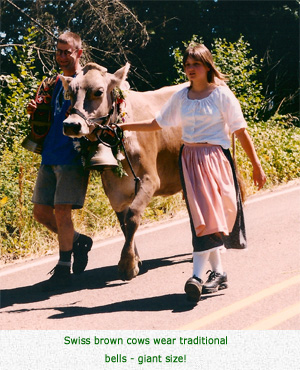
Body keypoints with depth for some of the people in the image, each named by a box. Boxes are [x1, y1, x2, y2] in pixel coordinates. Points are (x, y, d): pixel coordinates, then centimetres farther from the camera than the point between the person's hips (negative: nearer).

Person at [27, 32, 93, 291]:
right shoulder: (55, 84, 19)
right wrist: (35, 112, 4)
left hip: (72, 156, -7)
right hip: (49, 157, 7)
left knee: (61, 209, -11)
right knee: (41, 211, 5)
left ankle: (63, 269, -1)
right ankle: (78, 241, 26)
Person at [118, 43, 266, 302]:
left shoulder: (222, 94, -1)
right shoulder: (181, 97, 10)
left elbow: (240, 131, 0)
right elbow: (157, 124, 18)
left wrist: (256, 165, 0)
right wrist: (122, 126, 14)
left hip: (215, 157, -4)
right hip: (190, 159, 4)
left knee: (208, 215, -15)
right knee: (201, 216, 1)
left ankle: (198, 275, -19)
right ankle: (218, 273, 11)